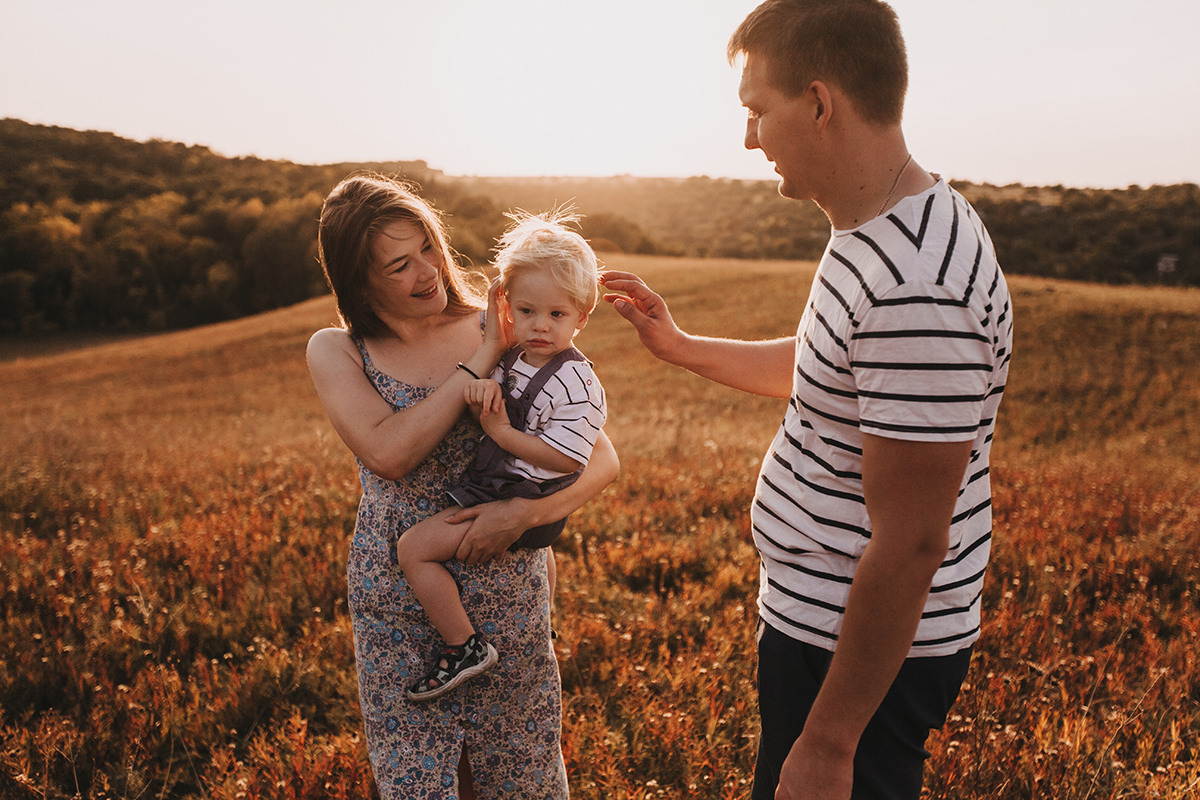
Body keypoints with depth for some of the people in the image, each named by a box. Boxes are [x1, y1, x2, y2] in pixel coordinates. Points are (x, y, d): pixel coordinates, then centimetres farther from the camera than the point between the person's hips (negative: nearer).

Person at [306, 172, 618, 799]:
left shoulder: (503, 335, -4)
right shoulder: (336, 352, -2)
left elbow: (602, 460, -6)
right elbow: (388, 452, -21)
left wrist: (526, 511, -24)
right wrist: (482, 359, -18)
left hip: (508, 595, 0)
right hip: (394, 611, 0)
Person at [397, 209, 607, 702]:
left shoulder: (575, 382, -22)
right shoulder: (513, 360, 3)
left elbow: (566, 458, -26)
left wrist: (501, 432, -23)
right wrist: (484, 386, -17)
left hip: (521, 503, -10)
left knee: (414, 548, -12)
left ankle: (463, 647, -3)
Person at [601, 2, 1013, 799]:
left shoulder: (916, 292, -30)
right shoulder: (876, 233, 4)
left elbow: (909, 547, -28)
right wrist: (679, 345, 23)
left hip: (870, 652, -10)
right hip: (823, 621, 10)